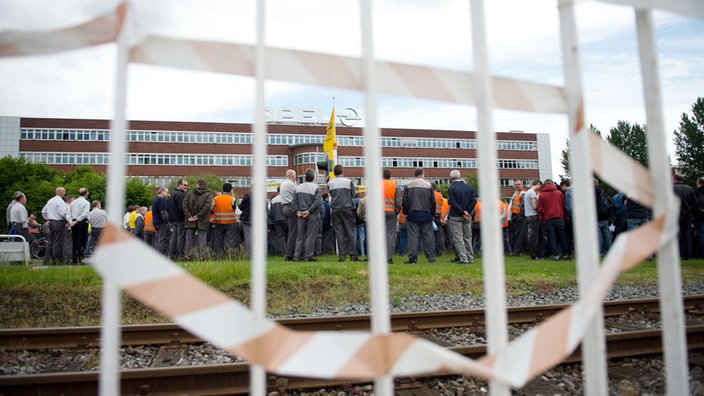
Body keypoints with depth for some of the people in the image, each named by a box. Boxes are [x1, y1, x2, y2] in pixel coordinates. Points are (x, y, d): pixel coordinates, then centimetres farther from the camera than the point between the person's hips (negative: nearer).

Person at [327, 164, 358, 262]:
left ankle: (342, 255, 0)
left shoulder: (330, 183, 3)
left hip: (335, 210, 2)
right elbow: (353, 194, 5)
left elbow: (330, 194, 12)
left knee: (339, 232, 4)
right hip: (347, 209, -1)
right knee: (350, 232, 3)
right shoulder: (348, 181, -2)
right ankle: (353, 255, 1)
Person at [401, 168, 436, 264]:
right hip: (426, 214, 1)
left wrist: (405, 212, 13)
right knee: (428, 235, 6)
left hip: (412, 214, -1)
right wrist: (432, 213, 15)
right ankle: (431, 257, 9)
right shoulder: (428, 185, 2)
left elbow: (404, 201, 1)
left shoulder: (408, 185, 1)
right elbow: (433, 202, 5)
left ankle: (413, 257, -4)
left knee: (413, 236, 0)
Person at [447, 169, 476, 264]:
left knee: (458, 238, -1)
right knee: (467, 238, 12)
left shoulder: (451, 188, -8)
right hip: (467, 217, 5)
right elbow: (474, 200, 1)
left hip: (456, 216, -5)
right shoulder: (469, 187, 7)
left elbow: (453, 203, -15)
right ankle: (470, 258, 14)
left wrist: (463, 213, -11)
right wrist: (467, 211, -3)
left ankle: (463, 258, -6)